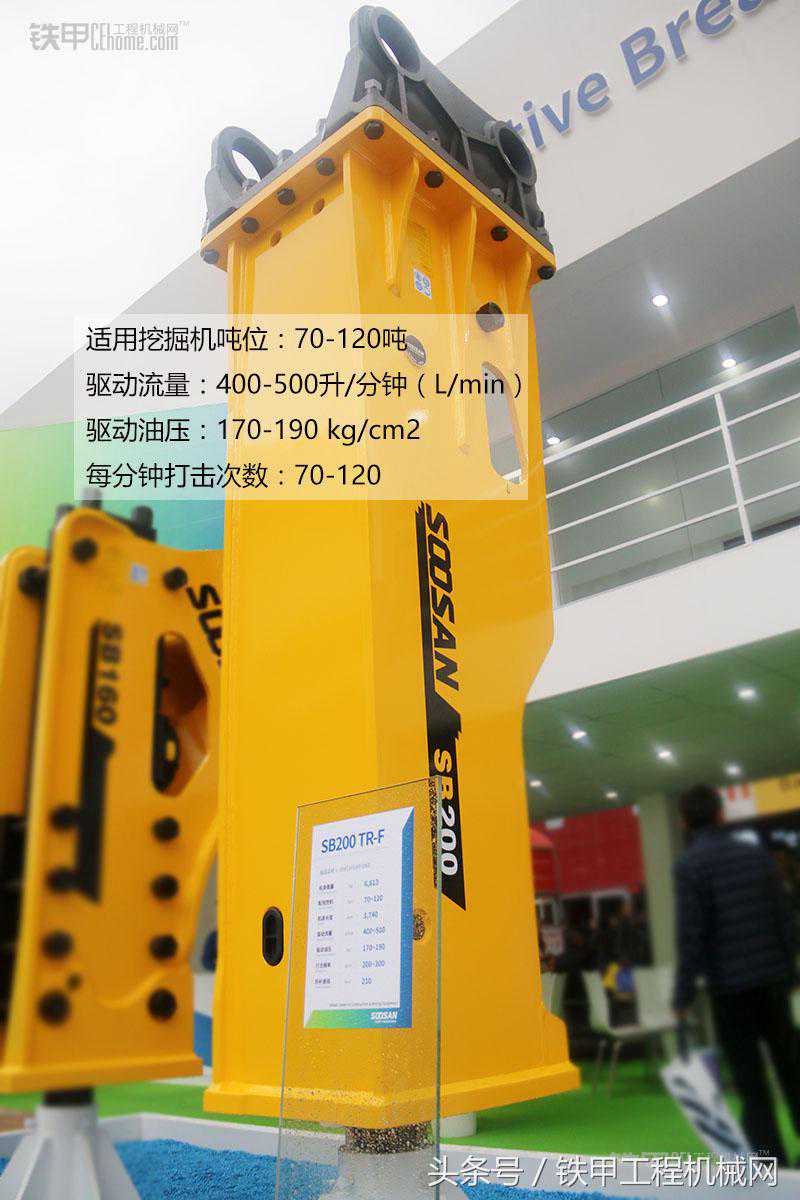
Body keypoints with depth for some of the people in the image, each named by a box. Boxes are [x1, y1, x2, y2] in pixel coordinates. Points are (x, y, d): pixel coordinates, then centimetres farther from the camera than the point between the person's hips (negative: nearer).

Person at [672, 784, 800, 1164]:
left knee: (749, 1077, 6)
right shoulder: (757, 853, 4)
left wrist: (683, 995, -9)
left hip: (728, 985, -5)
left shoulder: (689, 865, -11)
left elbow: (690, 933, -15)